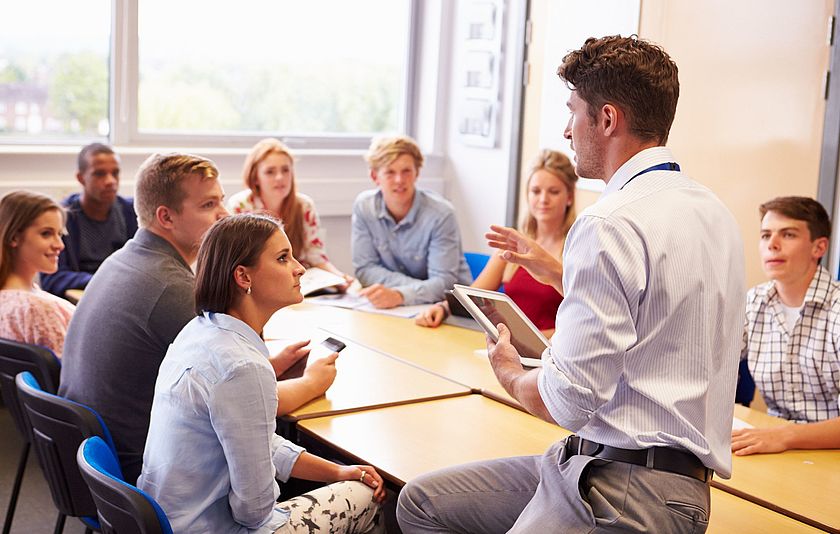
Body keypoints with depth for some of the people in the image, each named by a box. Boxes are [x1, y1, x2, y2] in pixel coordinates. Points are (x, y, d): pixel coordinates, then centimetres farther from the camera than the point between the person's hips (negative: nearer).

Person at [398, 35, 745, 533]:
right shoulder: (711, 208, 10)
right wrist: (555, 270, 26)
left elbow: (565, 401, -20)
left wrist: (510, 371, 2)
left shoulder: (612, 224, -20)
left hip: (625, 490, -10)